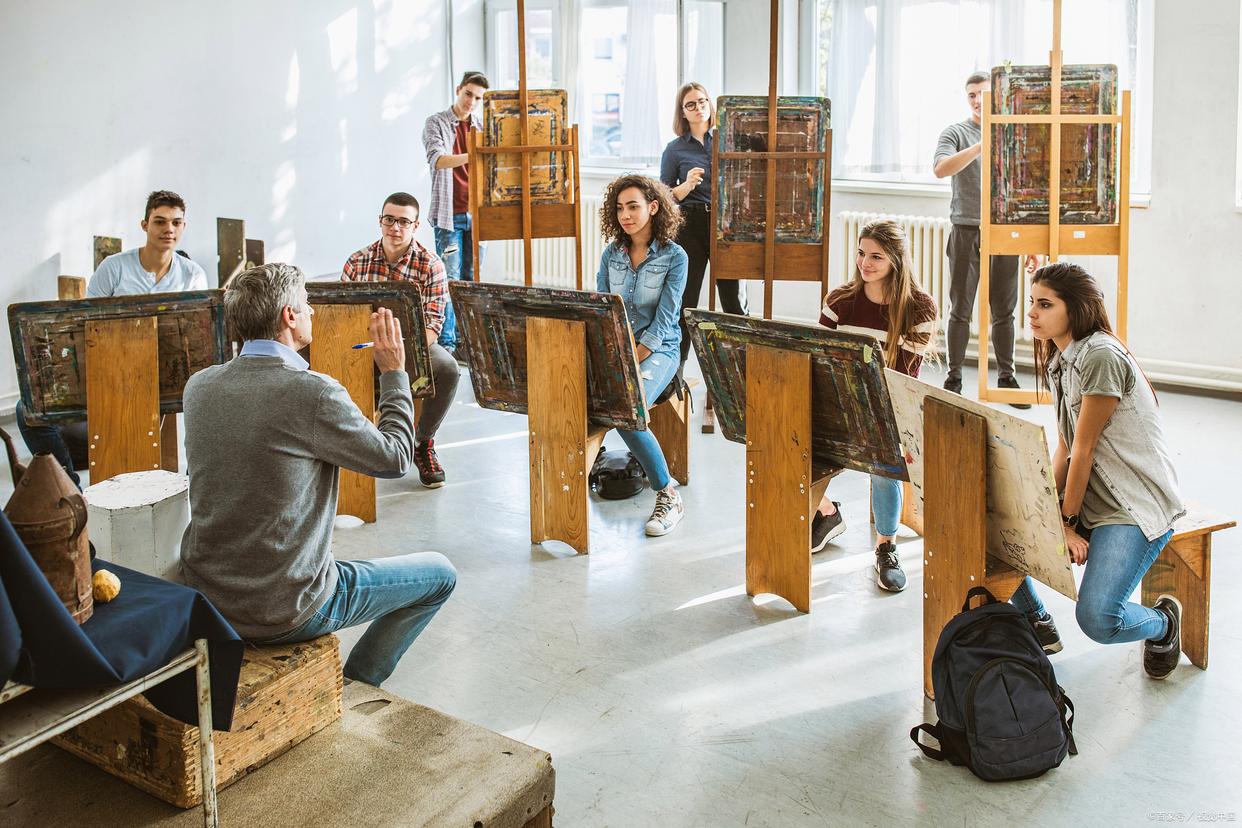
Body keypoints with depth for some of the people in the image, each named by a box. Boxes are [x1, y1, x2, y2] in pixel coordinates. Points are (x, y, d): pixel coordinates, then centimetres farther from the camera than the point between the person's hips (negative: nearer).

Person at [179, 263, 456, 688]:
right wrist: (394, 373, 3)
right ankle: (355, 684, 21)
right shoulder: (315, 393, -22)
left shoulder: (199, 386, -2)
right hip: (284, 614, -7)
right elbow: (395, 458, -9)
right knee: (440, 573, 11)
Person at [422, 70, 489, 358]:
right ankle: (445, 342, -2)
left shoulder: (483, 126, 13)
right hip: (449, 214, -4)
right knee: (449, 278, -6)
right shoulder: (436, 124, -1)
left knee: (470, 278, 7)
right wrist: (470, 156, -34)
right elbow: (437, 160, -18)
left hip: (476, 213, 5)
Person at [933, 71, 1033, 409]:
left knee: (1003, 311, 6)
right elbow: (940, 169, -18)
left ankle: (1006, 377, 14)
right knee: (961, 310, 2)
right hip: (967, 231, -2)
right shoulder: (955, 133, 3)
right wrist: (981, 146, -26)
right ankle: (954, 379, 10)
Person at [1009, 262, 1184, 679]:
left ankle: (1162, 622, 12)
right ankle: (1037, 625, 17)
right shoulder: (1059, 359, 12)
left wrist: (1068, 523, -13)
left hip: (1136, 504, -9)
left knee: (1097, 618, -24)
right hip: (1087, 497, 9)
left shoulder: (1101, 356, -17)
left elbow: (1084, 449, -16)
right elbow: (1063, 449, 8)